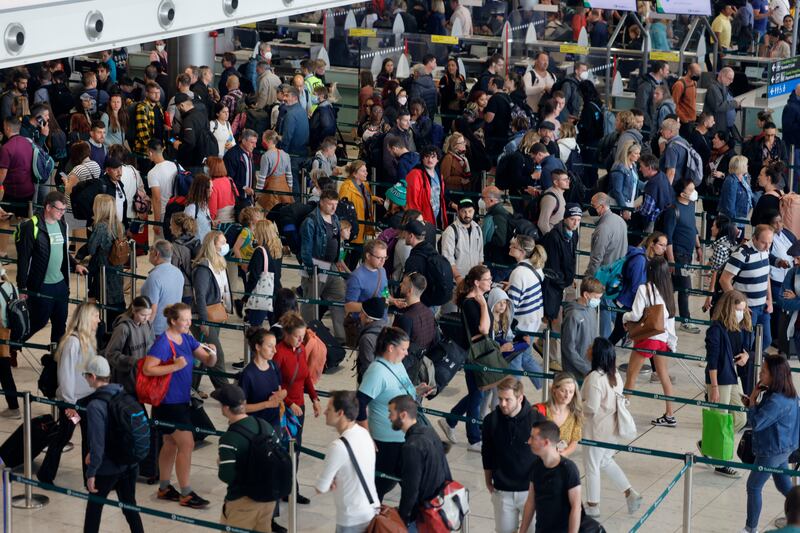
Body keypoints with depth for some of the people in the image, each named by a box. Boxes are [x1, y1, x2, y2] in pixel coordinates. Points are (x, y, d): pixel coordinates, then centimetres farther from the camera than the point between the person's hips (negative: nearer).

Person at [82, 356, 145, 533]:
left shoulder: (95, 406, -22)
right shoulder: (124, 395, -1)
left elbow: (97, 443, -22)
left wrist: (91, 473, -12)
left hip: (108, 467, -6)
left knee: (94, 506, 14)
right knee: (129, 505, 17)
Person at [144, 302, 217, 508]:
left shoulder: (187, 339, 6)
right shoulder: (163, 343, -18)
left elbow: (208, 362, 8)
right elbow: (147, 369, -24)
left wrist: (212, 355, -15)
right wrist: (175, 366, -27)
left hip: (181, 400, 9)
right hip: (168, 403, -9)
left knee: (170, 444, 17)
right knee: (187, 444, -7)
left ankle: (164, 488, 29)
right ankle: (185, 494, 1)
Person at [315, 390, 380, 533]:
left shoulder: (338, 446, -24)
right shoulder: (364, 433, 2)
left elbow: (320, 488, -15)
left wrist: (332, 483, 4)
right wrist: (336, 482, -3)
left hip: (353, 520, -8)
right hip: (372, 511, 8)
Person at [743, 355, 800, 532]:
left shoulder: (776, 401, -31)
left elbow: (756, 423, -26)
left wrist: (752, 400, -16)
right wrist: (753, 404, -3)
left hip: (771, 452, -9)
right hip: (783, 448, 9)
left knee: (753, 486, 6)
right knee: (784, 485, 23)